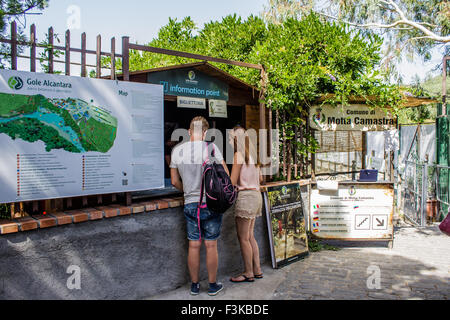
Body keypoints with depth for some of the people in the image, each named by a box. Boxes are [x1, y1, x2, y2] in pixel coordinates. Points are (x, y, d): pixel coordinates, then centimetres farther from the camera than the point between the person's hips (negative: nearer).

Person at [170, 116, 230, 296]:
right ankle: (213, 285, 19)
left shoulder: (177, 151, 2)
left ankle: (194, 285, 23)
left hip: (190, 204, 3)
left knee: (193, 246, 11)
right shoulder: (211, 148, -9)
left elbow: (175, 182, 8)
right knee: (211, 246, 7)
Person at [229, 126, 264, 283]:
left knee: (243, 238, 0)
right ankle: (257, 270, 20)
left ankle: (248, 273, 8)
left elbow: (232, 182, -13)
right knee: (250, 236, 15)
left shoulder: (239, 154, -11)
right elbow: (260, 178, 19)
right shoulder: (252, 154, 14)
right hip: (256, 195, 9)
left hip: (245, 196, -9)